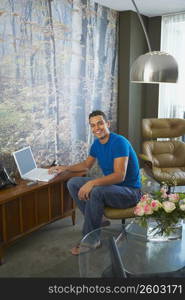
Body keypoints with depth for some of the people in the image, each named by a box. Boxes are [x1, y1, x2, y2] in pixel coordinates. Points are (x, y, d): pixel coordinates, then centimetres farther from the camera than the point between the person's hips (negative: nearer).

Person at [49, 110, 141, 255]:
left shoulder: (119, 142, -22)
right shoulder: (97, 144, 4)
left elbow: (120, 176, -31)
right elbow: (87, 164, 21)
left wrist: (92, 182, -40)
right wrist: (65, 168, 9)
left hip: (129, 191, -8)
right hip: (109, 185, 9)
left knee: (96, 192, -36)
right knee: (73, 183, -2)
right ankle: (97, 221, 0)